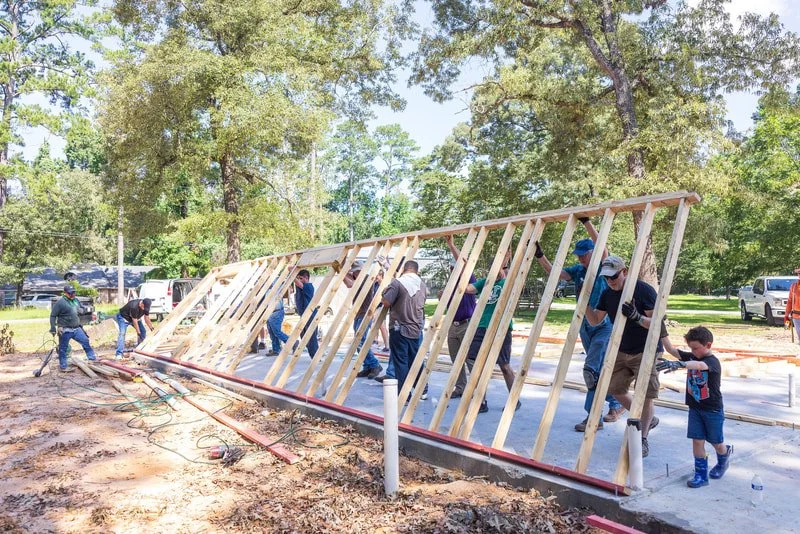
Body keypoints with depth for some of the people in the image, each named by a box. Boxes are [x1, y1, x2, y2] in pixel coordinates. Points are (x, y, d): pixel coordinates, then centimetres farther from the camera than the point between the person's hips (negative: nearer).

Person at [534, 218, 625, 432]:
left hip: (603, 325, -7)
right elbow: (554, 272, 0)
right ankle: (616, 404, 34)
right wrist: (540, 256, -13)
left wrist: (587, 222, -31)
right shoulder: (578, 270, 6)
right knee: (600, 369, 16)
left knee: (592, 369, -14)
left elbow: (602, 247, -26)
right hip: (585, 325, 7)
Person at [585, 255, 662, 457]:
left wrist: (637, 317, -38)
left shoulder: (644, 290, -19)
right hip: (622, 351, 7)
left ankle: (643, 439, 9)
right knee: (615, 389, 11)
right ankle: (648, 420, 32)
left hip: (645, 352, -7)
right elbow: (595, 321, 5)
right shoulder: (607, 294, 0)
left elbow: (657, 324, -21)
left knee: (645, 395, -6)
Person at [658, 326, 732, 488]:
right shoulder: (691, 357, 0)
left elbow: (699, 365, -45)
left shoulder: (712, 362, -22)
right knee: (697, 440, 0)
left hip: (713, 410, -5)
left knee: (716, 442, 14)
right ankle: (701, 474, 8)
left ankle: (724, 457, 46)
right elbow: (672, 350, -2)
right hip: (695, 408, 5)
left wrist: (679, 364, -63)